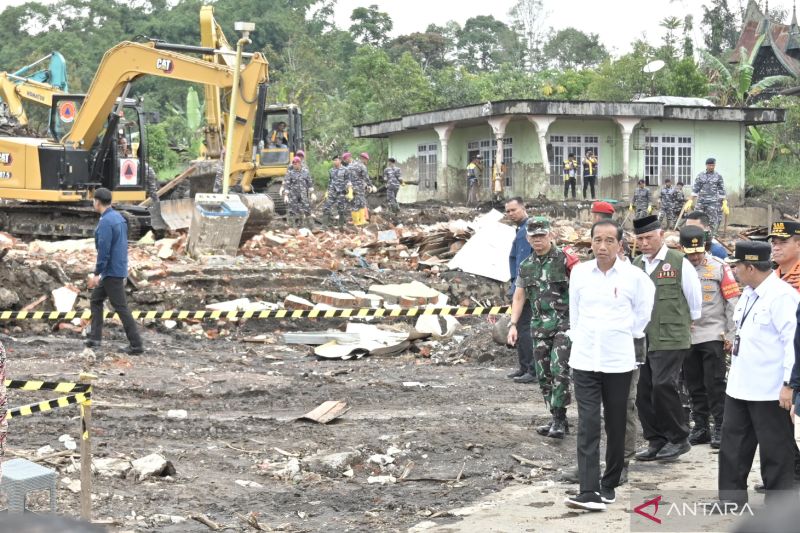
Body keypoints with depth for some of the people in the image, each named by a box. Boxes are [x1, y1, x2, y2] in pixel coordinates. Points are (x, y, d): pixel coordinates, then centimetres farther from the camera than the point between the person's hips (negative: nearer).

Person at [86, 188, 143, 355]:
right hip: (118, 269, 10)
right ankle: (95, 337, 15)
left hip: (111, 272, -10)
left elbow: (104, 251, -23)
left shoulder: (105, 222, -19)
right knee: (96, 300, 17)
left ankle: (136, 345, -4)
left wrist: (96, 274, -18)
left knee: (121, 308, -5)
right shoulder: (118, 218, 11)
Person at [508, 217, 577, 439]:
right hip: (540, 327, 6)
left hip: (564, 323, -6)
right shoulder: (526, 267, 10)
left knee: (559, 369, -17)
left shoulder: (564, 260, -6)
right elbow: (518, 298, 15)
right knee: (543, 375, 7)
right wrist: (513, 324, 6)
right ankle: (558, 420, 17)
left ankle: (559, 420, -10)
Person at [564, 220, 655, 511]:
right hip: (584, 360, 1)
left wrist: (631, 333, 11)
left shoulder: (634, 276, -7)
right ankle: (589, 490, -11)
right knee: (588, 425, -7)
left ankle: (610, 484, 24)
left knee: (615, 425, 10)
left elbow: (643, 311, 9)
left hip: (618, 361, -1)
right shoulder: (579, 273, -1)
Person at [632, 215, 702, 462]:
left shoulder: (679, 263, -5)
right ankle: (656, 441, 17)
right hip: (641, 338, 6)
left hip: (670, 339, -6)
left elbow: (694, 297, 3)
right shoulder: (635, 265, 11)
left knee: (662, 386, -14)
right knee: (643, 390, 4)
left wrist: (688, 323, 13)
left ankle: (679, 438, 2)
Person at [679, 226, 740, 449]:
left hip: (713, 335, -3)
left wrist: (731, 335, -5)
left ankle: (720, 427, 6)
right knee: (694, 384, 10)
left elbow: (733, 302, -2)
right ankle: (700, 426, 20)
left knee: (714, 383, -2)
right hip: (686, 336, 3)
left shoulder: (719, 267, -4)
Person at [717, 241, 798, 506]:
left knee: (774, 449, 3)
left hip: (770, 391, -9)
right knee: (733, 442, 15)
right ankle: (732, 496, 26)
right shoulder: (749, 293, 11)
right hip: (739, 385, 9)